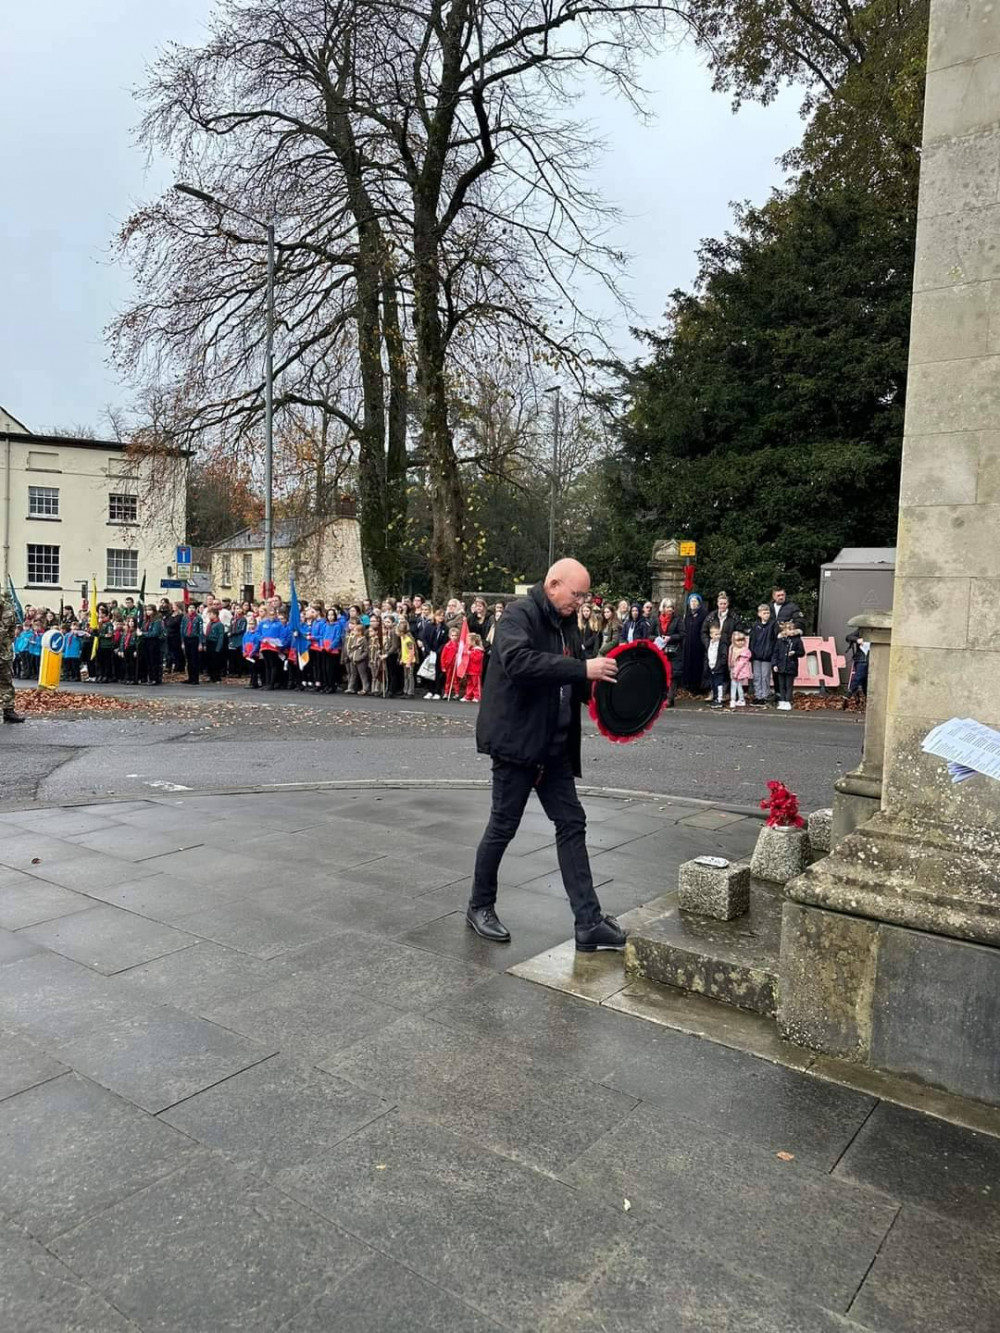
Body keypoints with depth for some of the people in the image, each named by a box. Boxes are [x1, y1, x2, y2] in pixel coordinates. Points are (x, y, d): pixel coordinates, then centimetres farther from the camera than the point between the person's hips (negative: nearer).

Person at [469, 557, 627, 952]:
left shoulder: (566, 623, 11)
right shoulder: (519, 614, -13)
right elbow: (518, 661, -32)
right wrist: (582, 668, -34)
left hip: (555, 745, 8)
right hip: (517, 741, -8)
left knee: (572, 823, 5)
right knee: (503, 826, 4)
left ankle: (589, 924, 9)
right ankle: (480, 907, 25)